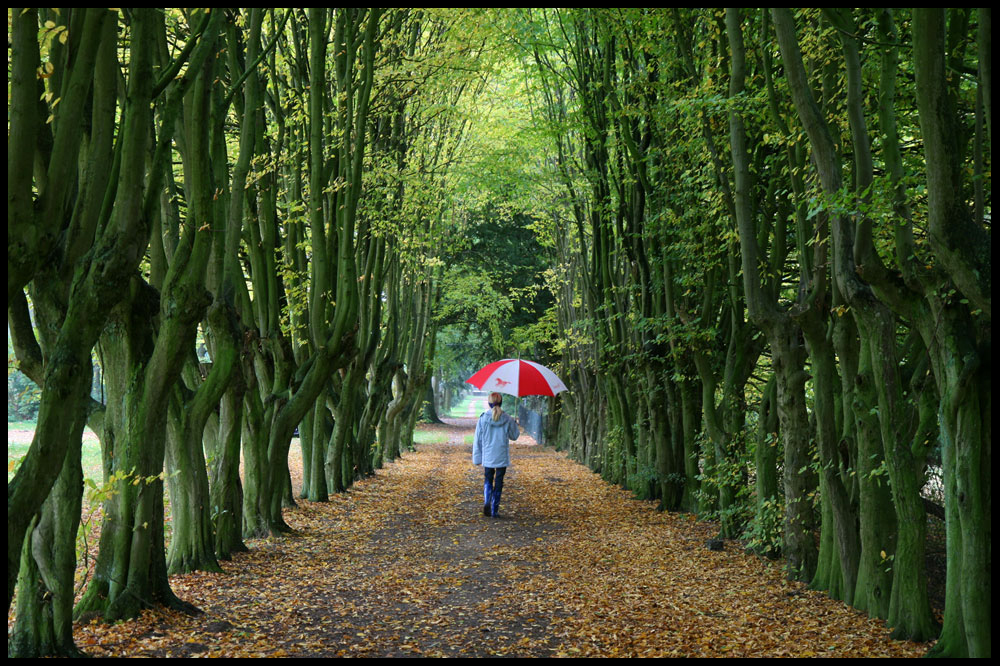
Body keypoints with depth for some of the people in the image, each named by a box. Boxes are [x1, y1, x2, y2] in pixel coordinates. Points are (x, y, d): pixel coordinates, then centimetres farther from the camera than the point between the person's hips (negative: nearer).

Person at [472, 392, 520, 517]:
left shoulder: (483, 418, -8)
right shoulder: (507, 419, -8)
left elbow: (478, 440, -2)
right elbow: (514, 435, 7)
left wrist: (477, 458, 5)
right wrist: (515, 425, 26)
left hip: (487, 457, 0)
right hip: (502, 457, 0)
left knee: (488, 480, 16)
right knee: (498, 482, 10)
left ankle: (487, 502, -9)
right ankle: (494, 509, 11)